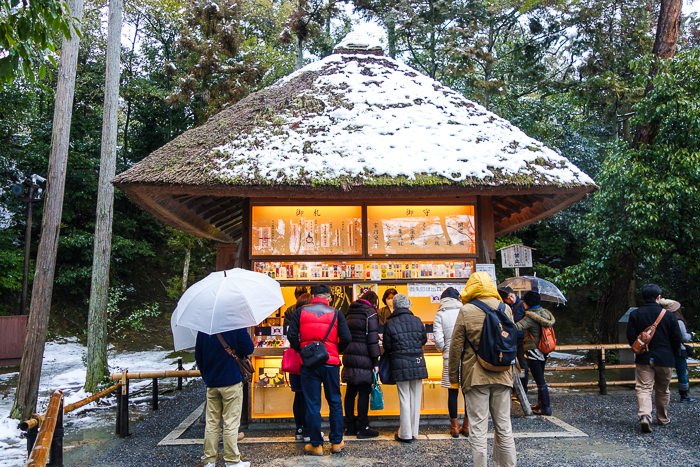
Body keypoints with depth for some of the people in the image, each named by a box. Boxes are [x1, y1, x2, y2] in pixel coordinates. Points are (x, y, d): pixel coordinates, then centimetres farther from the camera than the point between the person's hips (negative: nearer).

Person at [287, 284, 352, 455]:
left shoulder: (300, 312, 1)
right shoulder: (336, 314, 1)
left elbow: (291, 335, -5)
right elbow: (346, 338, -5)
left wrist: (300, 351, 10)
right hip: (331, 364, 0)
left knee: (312, 404, 7)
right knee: (335, 402, 13)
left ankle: (316, 445, 13)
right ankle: (336, 442, 20)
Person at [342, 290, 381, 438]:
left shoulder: (350, 312, 15)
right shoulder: (370, 313, -8)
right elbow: (372, 340, -12)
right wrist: (375, 362, -9)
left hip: (349, 357, 7)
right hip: (363, 358, -7)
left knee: (350, 391, 13)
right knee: (364, 392, 0)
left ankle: (349, 426, 20)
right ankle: (362, 428, 5)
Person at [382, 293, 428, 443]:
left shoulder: (389, 324, -7)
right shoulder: (417, 321, 1)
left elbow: (387, 347, -2)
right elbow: (424, 340, 11)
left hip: (400, 365, -2)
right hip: (418, 363, 3)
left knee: (404, 399, 4)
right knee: (416, 398, 11)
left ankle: (405, 434, 10)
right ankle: (414, 432, 18)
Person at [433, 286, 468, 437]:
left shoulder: (440, 314, 0)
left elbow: (438, 338, -7)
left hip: (451, 357, -1)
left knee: (453, 391, 6)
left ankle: (455, 427, 13)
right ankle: (467, 425, 18)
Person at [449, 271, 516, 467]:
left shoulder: (466, 311, -7)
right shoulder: (505, 309, 4)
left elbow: (456, 347, -6)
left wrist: (454, 377, 3)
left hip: (476, 376, -4)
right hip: (502, 375, 4)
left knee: (478, 428, 2)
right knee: (503, 426, 14)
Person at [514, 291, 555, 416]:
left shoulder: (530, 316, -21)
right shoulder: (544, 312, 5)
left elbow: (517, 327, -34)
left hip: (533, 352, -9)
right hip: (543, 352, 9)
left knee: (540, 381, -2)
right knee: (540, 379, 19)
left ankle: (546, 408, 5)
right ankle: (541, 404, 31)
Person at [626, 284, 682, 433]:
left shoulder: (635, 314, -4)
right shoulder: (668, 315, -6)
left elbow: (630, 337, -3)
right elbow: (677, 339, -1)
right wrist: (671, 355, 16)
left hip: (643, 359, 0)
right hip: (665, 359, 0)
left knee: (643, 388, -2)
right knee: (662, 390, 16)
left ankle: (644, 415, -23)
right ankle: (663, 419, 31)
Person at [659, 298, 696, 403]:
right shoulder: (678, 322, -16)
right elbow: (685, 338, -12)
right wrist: (691, 335, 8)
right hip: (678, 351, -5)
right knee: (683, 373, 9)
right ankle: (684, 396, 18)